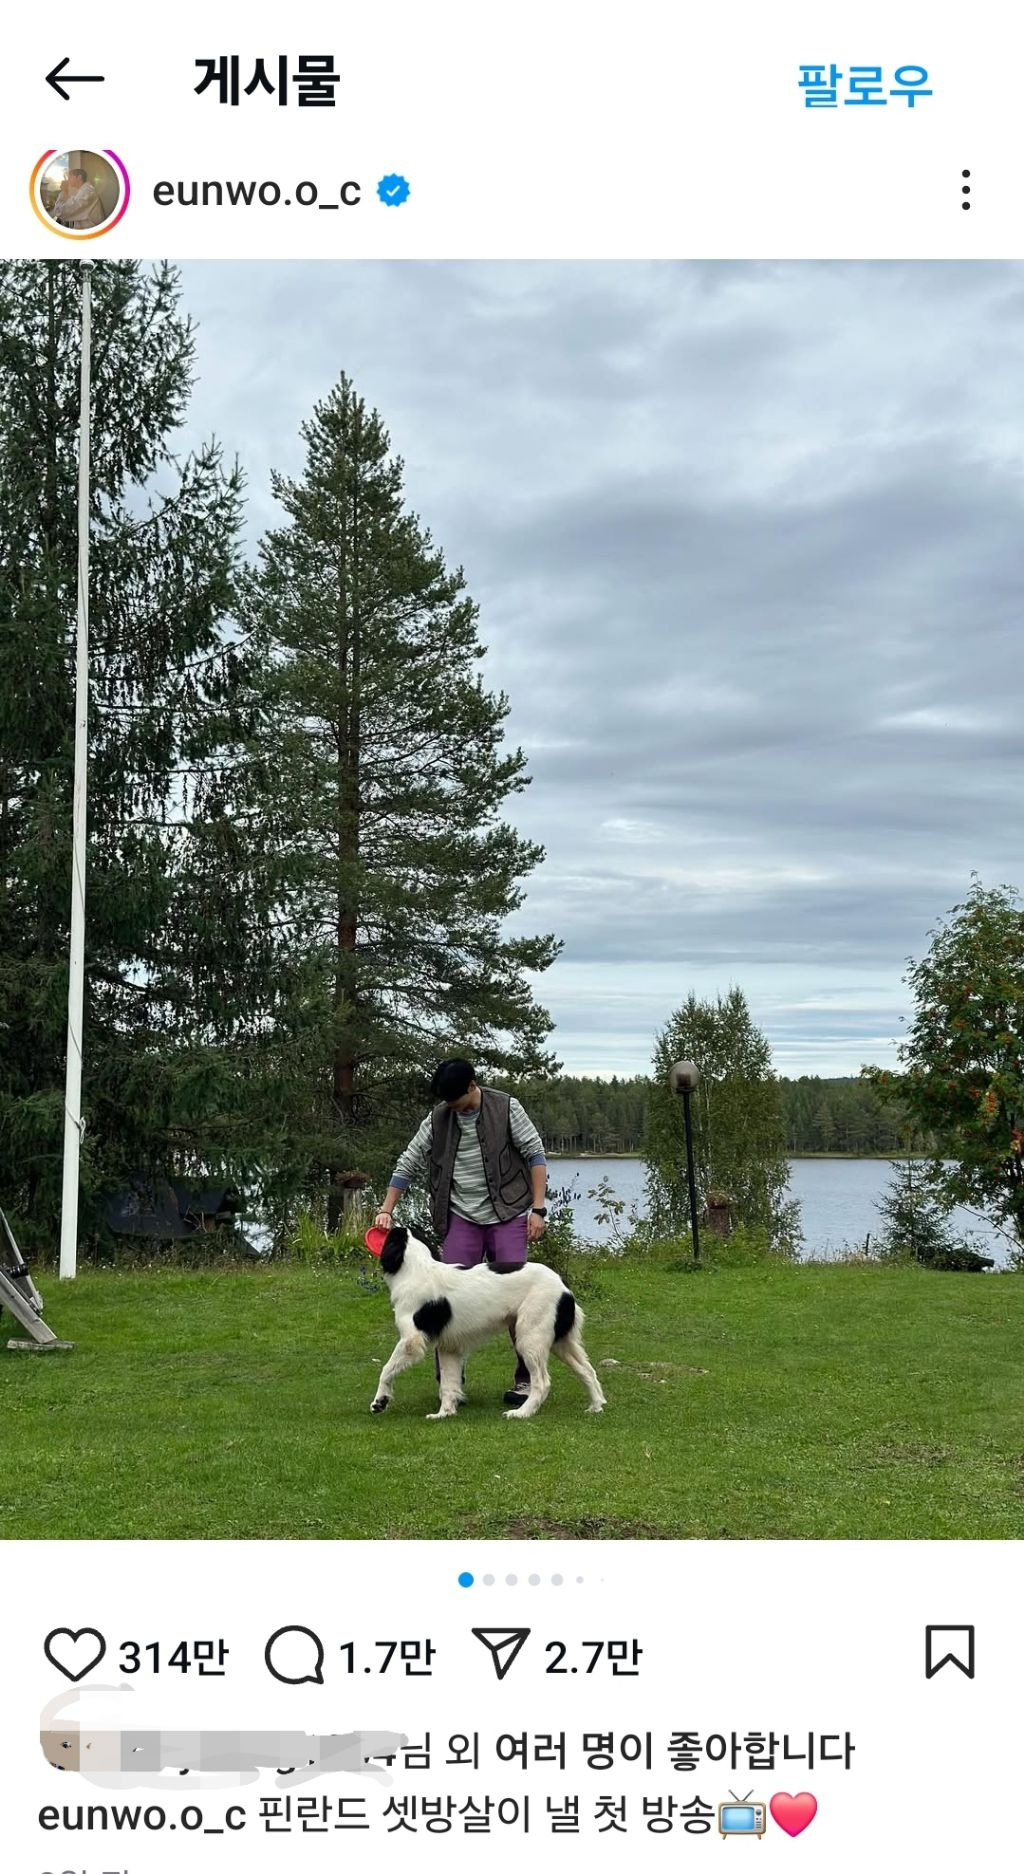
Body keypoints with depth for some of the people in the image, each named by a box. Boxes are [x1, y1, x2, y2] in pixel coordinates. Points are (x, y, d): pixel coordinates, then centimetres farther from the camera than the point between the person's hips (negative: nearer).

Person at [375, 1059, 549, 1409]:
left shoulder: (506, 1108, -4)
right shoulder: (437, 1119, 3)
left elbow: (535, 1154, -2)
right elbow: (408, 1164, 8)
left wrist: (538, 1209, -8)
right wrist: (386, 1210, 0)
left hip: (508, 1214, -3)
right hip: (462, 1218, 3)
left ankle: (526, 1377, 6)